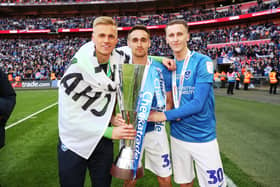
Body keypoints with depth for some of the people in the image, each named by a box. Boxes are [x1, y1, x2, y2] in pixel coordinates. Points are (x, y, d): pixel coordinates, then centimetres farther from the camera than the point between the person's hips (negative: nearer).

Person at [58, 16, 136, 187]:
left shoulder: (119, 61, -6)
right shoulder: (77, 67, -20)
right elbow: (70, 116, -20)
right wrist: (109, 132, -19)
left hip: (103, 142, 4)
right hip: (74, 143, -4)